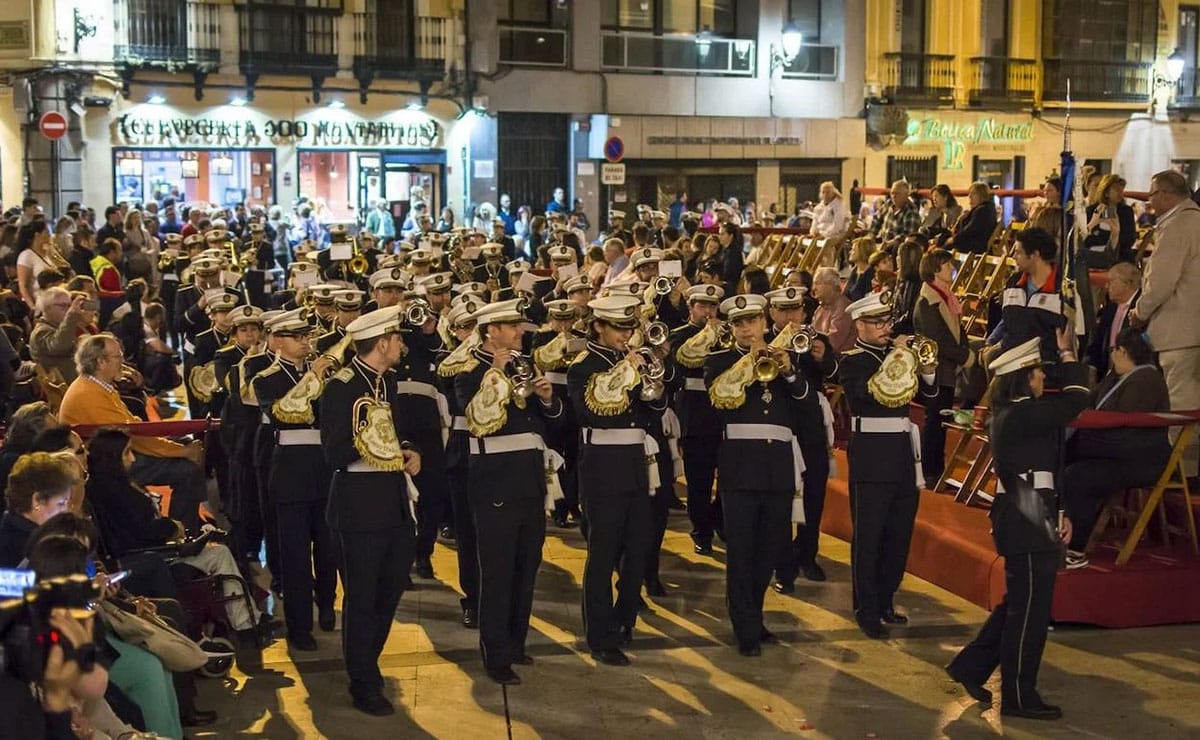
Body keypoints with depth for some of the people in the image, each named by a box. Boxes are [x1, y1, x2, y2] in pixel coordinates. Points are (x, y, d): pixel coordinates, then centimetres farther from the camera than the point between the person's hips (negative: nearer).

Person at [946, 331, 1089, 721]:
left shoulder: (1009, 414, 13)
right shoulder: (1022, 415, -19)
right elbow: (1075, 400, -16)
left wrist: (1057, 513, 14)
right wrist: (1068, 354, -2)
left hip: (1024, 520, 10)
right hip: (1028, 525, -10)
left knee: (1017, 604, 19)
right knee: (1030, 611, 0)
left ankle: (970, 666, 26)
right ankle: (1019, 697, 9)